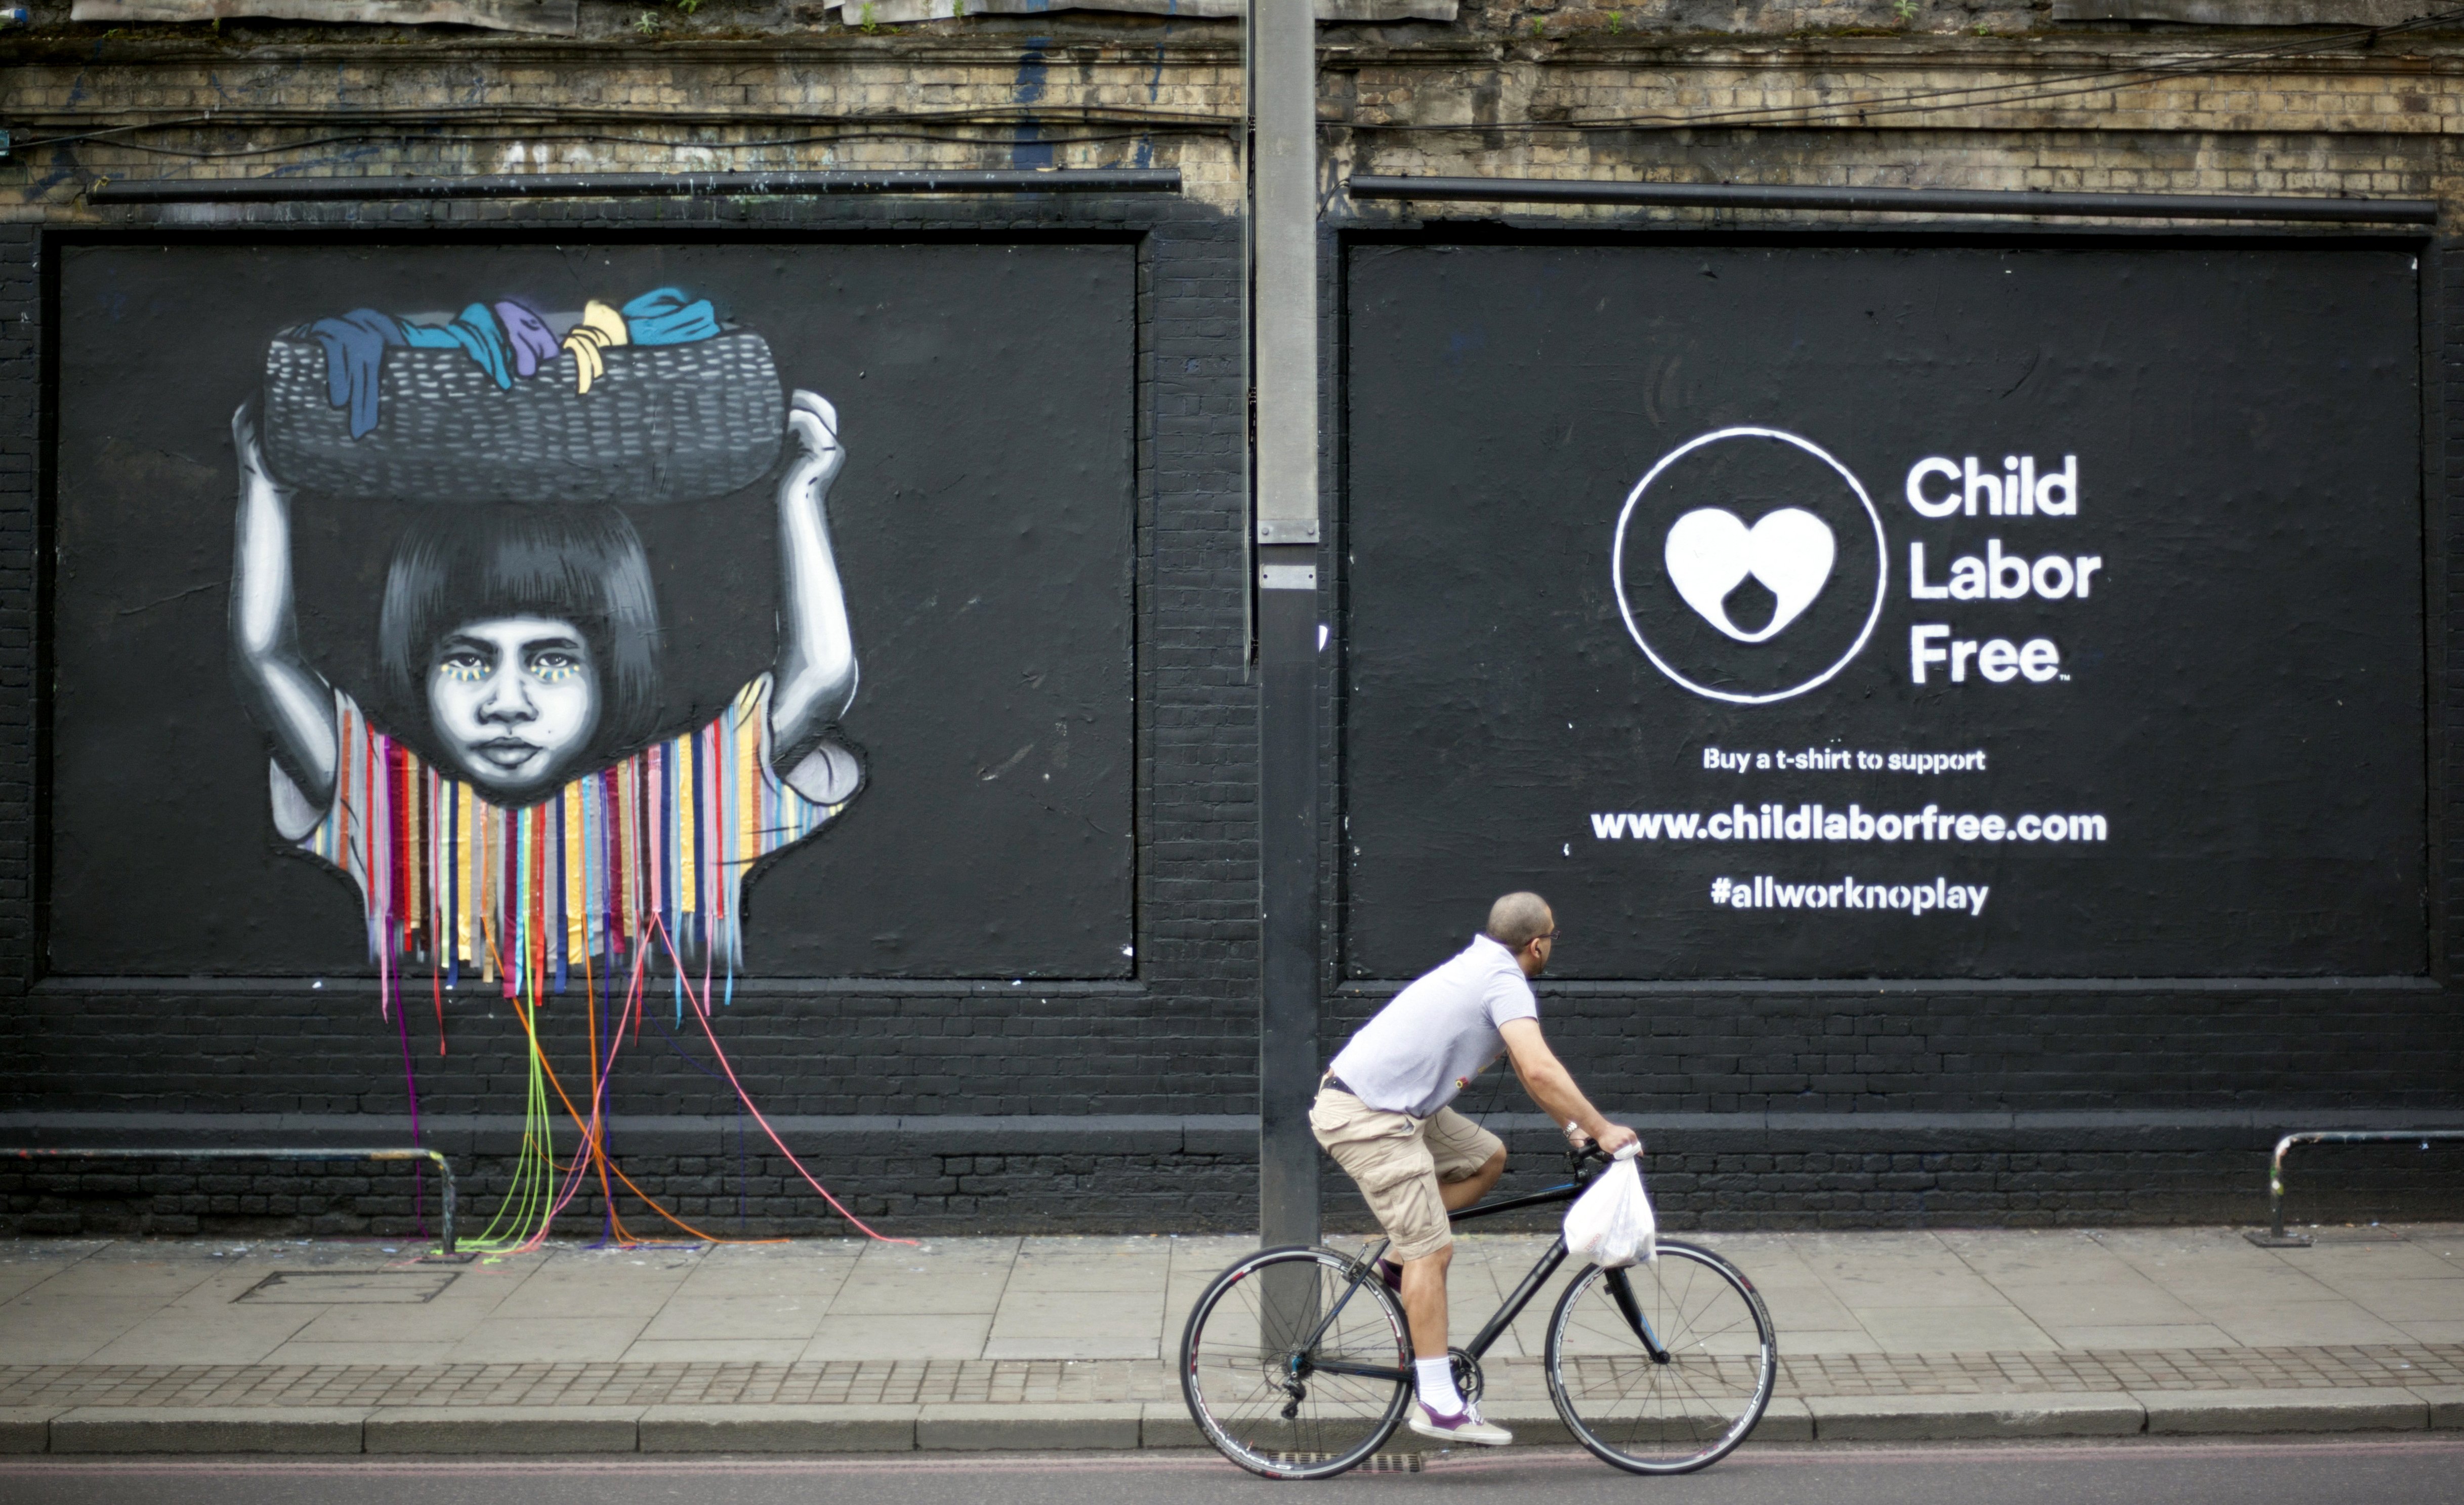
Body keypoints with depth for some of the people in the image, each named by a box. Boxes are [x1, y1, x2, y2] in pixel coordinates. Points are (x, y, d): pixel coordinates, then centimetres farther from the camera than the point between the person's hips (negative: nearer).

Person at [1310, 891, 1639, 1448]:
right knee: (1433, 1250, -8)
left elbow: (1525, 1068, 26)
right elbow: (1540, 1070, -26)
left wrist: (1573, 1126, 21)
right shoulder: (1506, 981, -13)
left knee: (1487, 1158, 16)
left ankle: (1398, 1262, 17)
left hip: (1392, 1105, 10)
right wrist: (1602, 1129, -17)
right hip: (1366, 1117, -10)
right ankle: (1437, 1403, -5)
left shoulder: (1482, 968, 17)